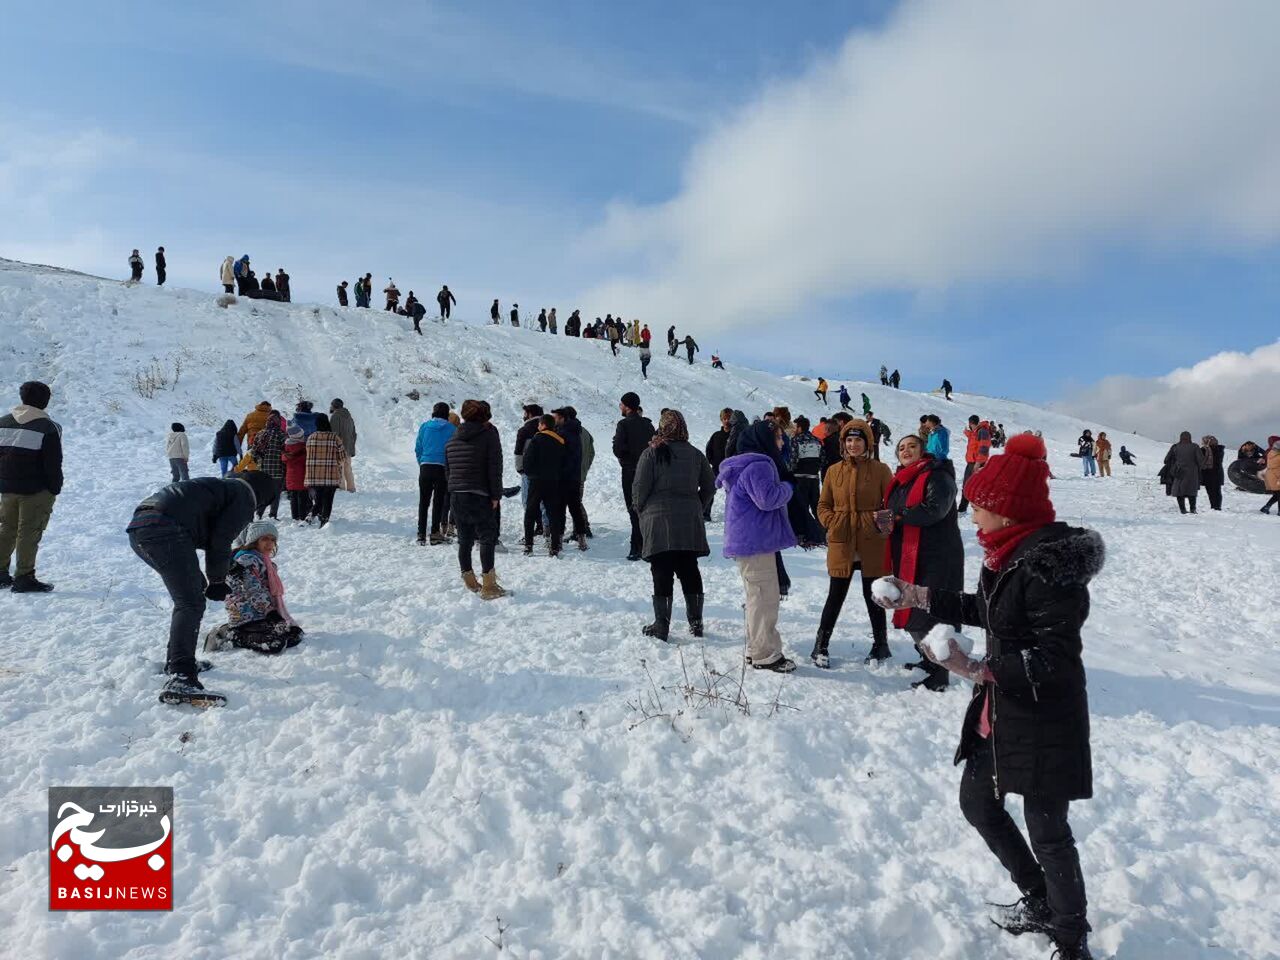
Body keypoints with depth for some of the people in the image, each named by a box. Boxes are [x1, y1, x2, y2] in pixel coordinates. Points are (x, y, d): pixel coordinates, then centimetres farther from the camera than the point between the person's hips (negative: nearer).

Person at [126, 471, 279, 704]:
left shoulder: (222, 485, 34)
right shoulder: (244, 496, 9)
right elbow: (220, 540, -1)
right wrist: (217, 581, 9)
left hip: (136, 527, 10)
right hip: (165, 529, -10)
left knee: (190, 593, 24)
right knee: (191, 603, -14)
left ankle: (176, 661, 31)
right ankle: (181, 680, -27)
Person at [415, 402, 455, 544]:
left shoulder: (424, 426, 6)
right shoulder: (452, 429, 0)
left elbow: (418, 449, 8)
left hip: (425, 467, 2)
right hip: (442, 468, -1)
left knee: (423, 501, 9)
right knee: (439, 501, 6)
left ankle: (421, 534, 6)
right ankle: (435, 533, 4)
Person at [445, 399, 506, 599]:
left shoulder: (452, 439, 15)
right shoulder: (489, 434, -4)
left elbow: (448, 470, 18)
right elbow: (495, 468, -10)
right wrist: (496, 495, -6)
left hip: (456, 497, 6)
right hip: (479, 497, -6)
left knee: (464, 539, 12)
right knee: (487, 537, -3)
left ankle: (470, 582, 19)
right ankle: (488, 585, -9)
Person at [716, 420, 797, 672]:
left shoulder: (742, 465, 18)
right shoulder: (758, 466, -17)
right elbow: (768, 498, -24)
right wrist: (786, 488, -6)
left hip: (746, 542, 11)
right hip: (756, 542, -11)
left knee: (758, 596, 18)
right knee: (765, 597, -6)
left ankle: (756, 650, 26)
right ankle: (766, 655, 0)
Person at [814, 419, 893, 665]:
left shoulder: (880, 470, 0)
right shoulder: (834, 471, 5)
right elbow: (823, 505, 11)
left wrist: (881, 524, -13)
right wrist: (832, 523, -6)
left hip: (872, 546, -1)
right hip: (841, 545, 1)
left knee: (873, 596, 10)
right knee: (835, 596, 7)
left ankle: (880, 645, 26)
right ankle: (821, 645, 18)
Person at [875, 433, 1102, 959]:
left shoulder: (1050, 562, -26)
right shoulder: (1009, 552, 2)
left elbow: (1053, 657, -27)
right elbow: (985, 610, 17)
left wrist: (977, 670, -31)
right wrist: (918, 596, 14)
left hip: (1046, 721, -10)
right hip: (999, 712, 10)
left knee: (1046, 831, 7)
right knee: (977, 802, 21)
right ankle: (1040, 902, 42)